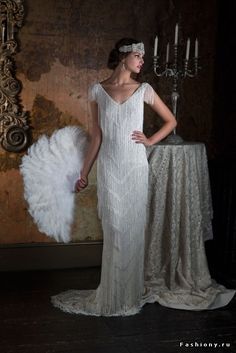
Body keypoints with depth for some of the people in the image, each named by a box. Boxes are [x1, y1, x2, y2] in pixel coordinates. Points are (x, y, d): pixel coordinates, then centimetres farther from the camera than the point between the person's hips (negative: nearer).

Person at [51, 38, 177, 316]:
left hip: (135, 167, 0)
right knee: (113, 229, 2)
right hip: (109, 168, 0)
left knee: (133, 228, 4)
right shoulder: (98, 90, 3)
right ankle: (113, 293, 14)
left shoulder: (144, 90, 3)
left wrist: (150, 141, 0)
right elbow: (97, 136, 6)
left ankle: (130, 293, 18)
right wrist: (84, 173, 6)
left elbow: (170, 121, 13)